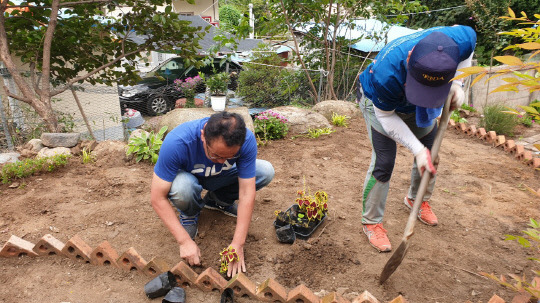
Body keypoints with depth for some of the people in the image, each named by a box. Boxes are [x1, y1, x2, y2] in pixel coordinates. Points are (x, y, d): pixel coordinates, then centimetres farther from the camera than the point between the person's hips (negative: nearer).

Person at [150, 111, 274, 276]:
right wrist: (184, 241, -34)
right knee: (182, 187, -39)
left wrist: (237, 244, -30)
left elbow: (246, 194, -28)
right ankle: (189, 214, 0)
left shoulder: (246, 140, -32)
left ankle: (217, 200, 6)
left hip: (222, 177, 3)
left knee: (266, 171, -19)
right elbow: (158, 197, -32)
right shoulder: (176, 142, -39)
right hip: (188, 176, -2)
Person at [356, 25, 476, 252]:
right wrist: (418, 150, -31)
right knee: (383, 162, -12)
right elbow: (386, 116, -26)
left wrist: (457, 84, -21)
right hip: (379, 102, -5)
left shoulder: (460, 41, -34)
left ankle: (417, 199, 41)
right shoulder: (386, 74, -45)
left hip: (416, 108, 5)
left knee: (431, 153, 12)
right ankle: (371, 222, 6)